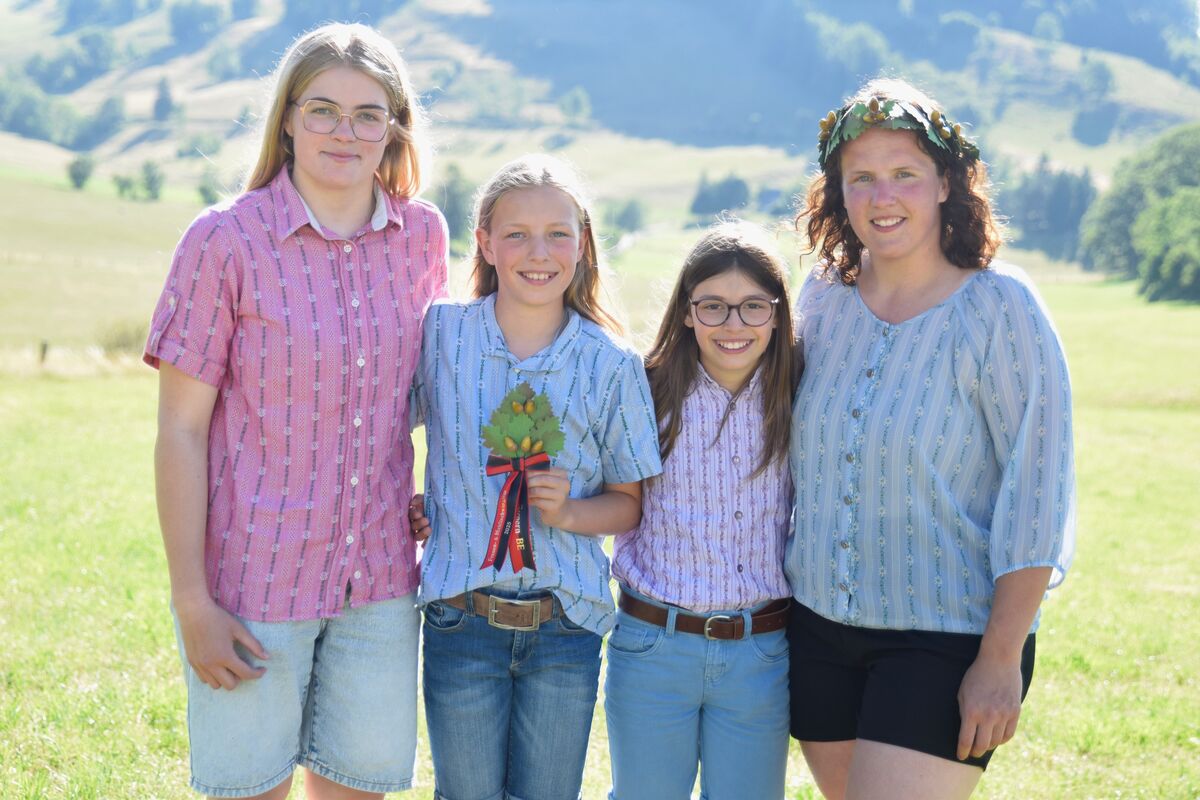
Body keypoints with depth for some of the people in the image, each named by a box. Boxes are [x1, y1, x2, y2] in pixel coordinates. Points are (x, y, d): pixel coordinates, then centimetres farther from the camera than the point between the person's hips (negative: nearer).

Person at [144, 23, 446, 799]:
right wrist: (192, 603, -11)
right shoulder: (226, 240, -10)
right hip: (255, 576, -3)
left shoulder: (423, 235, 2)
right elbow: (180, 431, -9)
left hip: (380, 577, 4)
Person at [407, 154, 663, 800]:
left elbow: (630, 501, 4)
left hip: (567, 626, 0)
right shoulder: (440, 333, -3)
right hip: (462, 619, 0)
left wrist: (569, 513, -14)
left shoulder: (610, 365, -4)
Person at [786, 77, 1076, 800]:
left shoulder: (999, 306, -12)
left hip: (948, 640, -5)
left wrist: (1002, 660, -15)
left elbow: (1037, 490, -13)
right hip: (820, 631, 5)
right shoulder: (822, 299, 3)